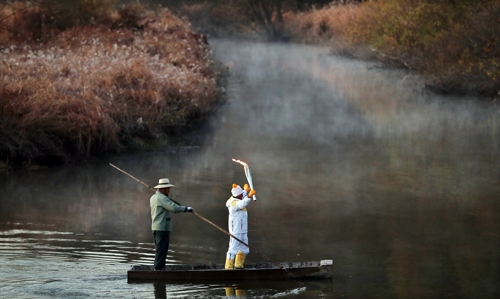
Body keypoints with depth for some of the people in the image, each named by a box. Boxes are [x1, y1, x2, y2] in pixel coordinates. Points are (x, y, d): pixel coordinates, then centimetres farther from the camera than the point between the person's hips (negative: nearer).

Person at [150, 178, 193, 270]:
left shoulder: (153, 197, 17)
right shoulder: (162, 198, -14)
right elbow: (174, 208, -23)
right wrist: (186, 208, -12)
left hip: (155, 228, 10)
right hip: (162, 228, -10)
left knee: (159, 250, 15)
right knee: (162, 250, -8)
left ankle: (158, 269, 18)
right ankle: (158, 268, -9)